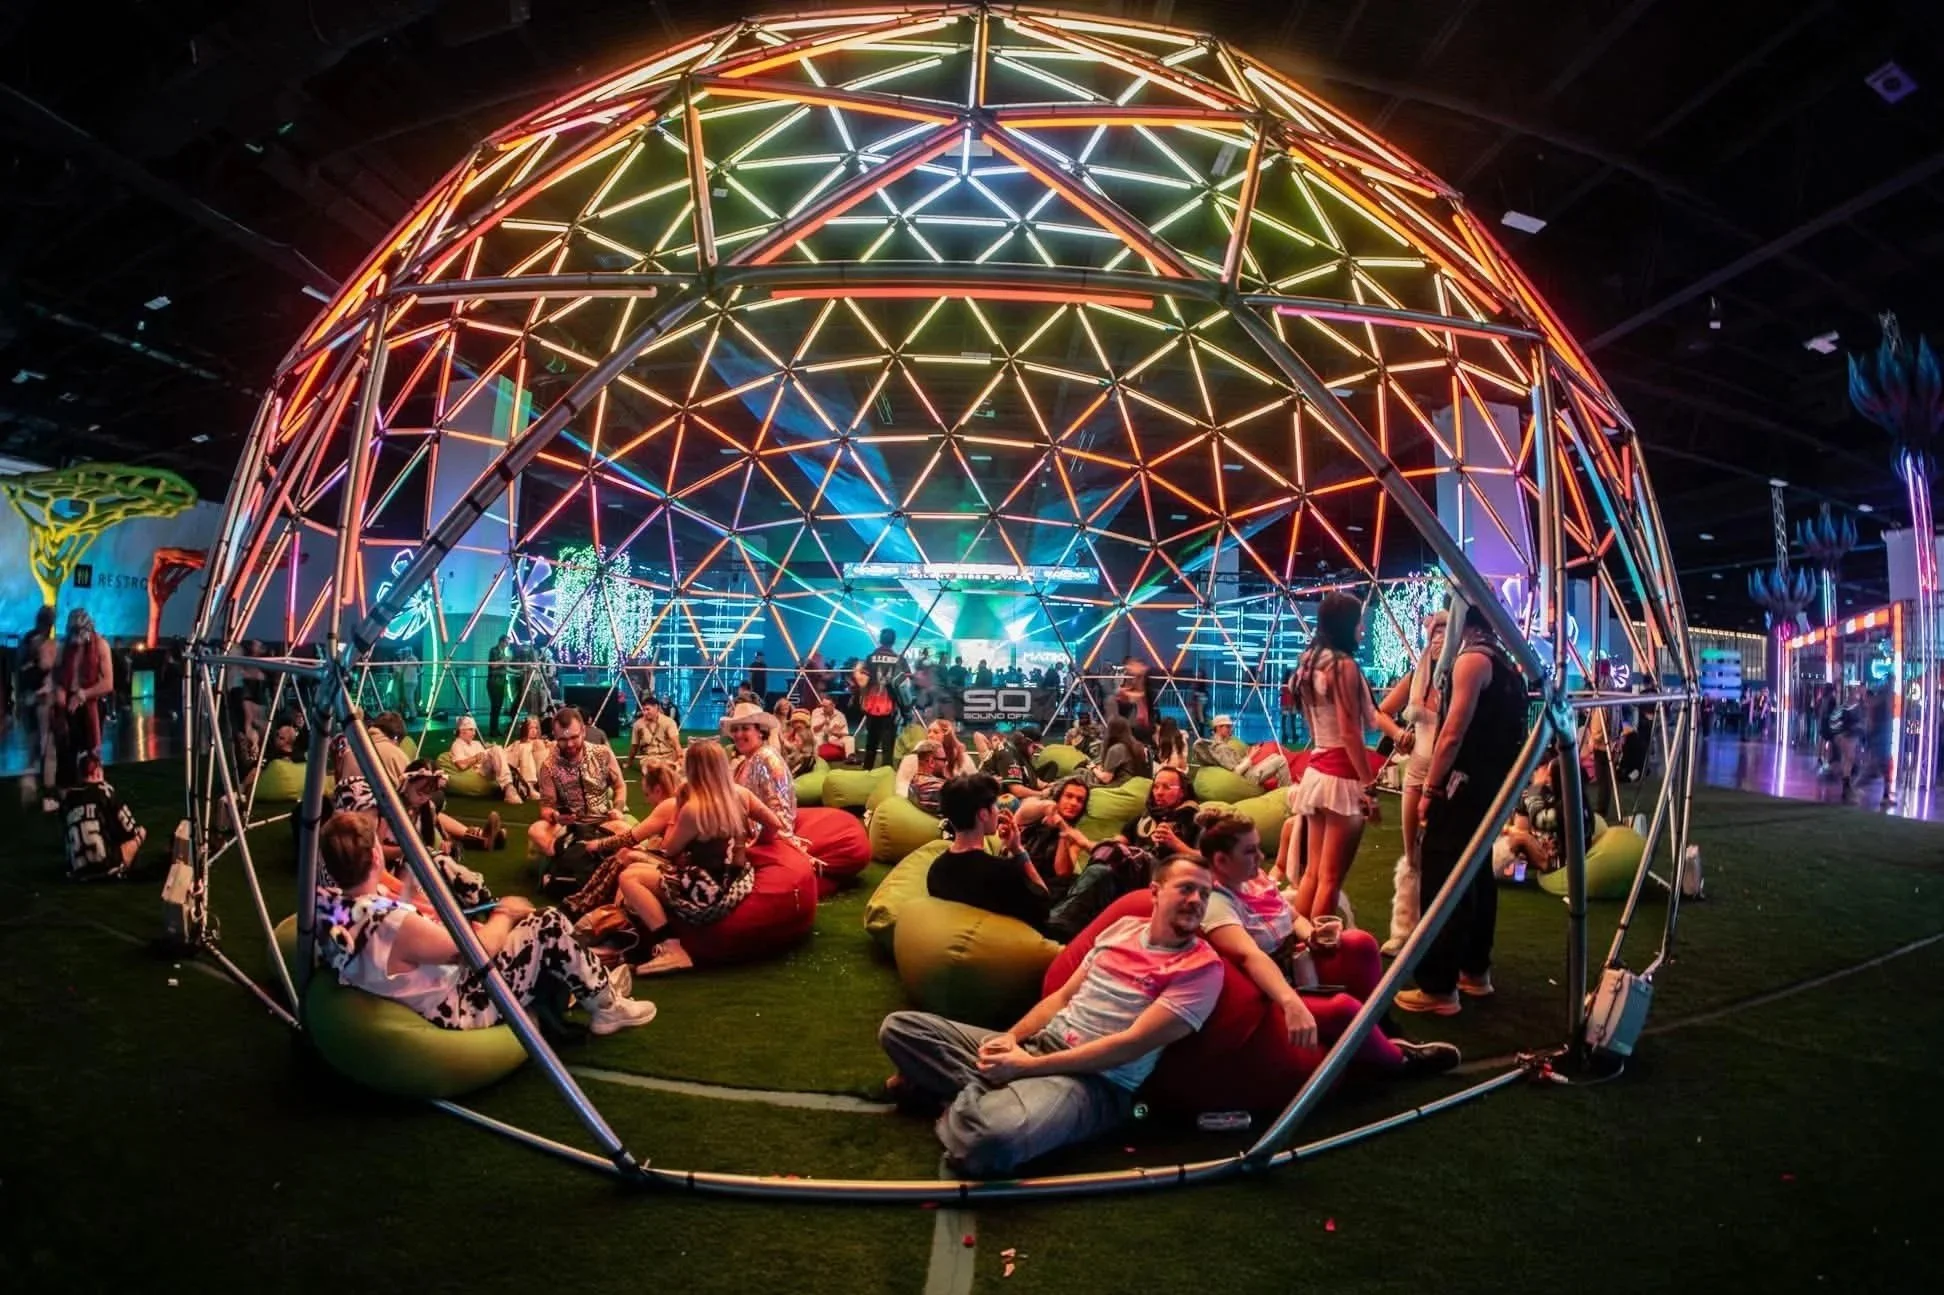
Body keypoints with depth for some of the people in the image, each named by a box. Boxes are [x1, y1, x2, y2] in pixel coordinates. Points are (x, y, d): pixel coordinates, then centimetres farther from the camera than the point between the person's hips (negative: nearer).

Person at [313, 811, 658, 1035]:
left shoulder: (329, 909, -10)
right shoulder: (397, 927, -34)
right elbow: (481, 950, -19)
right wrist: (505, 913, -1)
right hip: (458, 1012, -9)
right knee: (549, 926, -7)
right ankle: (606, 1006, 13)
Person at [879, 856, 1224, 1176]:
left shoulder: (1202, 967, -9)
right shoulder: (1123, 926, 11)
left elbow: (1132, 1043, -16)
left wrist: (1029, 1065, -17)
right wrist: (1011, 1038, -4)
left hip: (1096, 1080, -6)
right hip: (1037, 1044, 7)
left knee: (992, 1138, -39)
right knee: (899, 1027, -1)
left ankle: (974, 1095, -8)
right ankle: (984, 1090, -13)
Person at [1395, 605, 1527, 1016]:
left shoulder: (1471, 660, -13)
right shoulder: (1506, 663, 15)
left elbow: (1453, 733, -19)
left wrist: (1431, 787, -14)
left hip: (1465, 783, -10)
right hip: (1493, 783, 10)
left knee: (1444, 878, -8)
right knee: (1477, 873, 17)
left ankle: (1439, 987, -6)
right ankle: (1475, 970, 27)